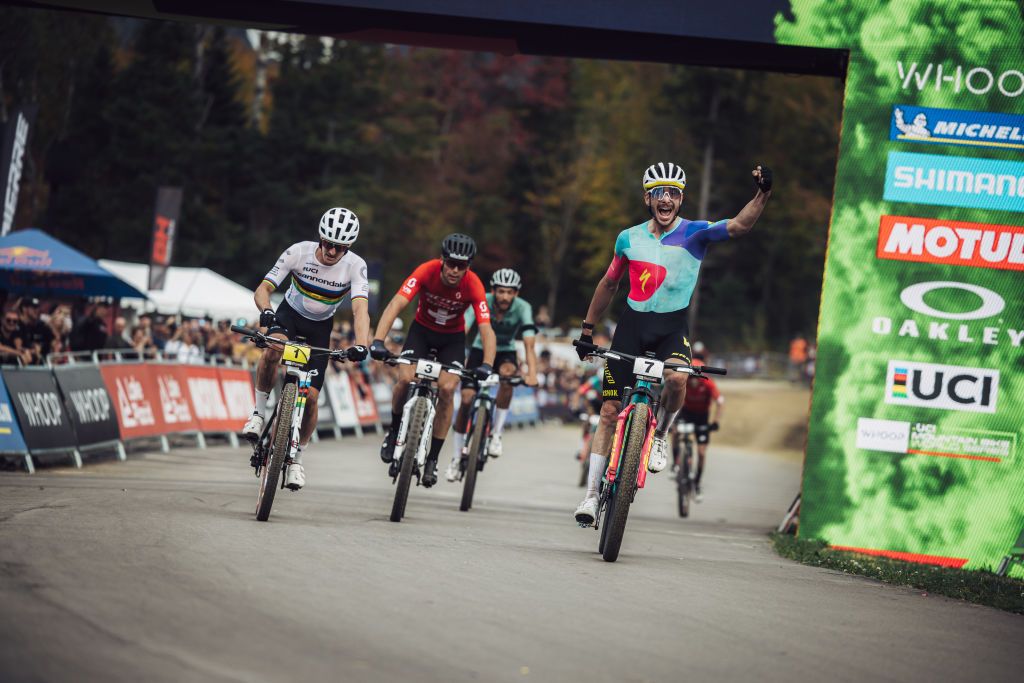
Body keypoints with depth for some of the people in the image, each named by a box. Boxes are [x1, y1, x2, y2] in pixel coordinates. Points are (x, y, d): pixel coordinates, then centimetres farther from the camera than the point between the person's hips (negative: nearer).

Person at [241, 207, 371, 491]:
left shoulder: (355, 266, -25)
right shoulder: (299, 252, -25)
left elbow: (360, 309, -34)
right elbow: (263, 289, -26)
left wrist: (361, 345, -53)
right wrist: (266, 311, -49)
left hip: (320, 327, 1)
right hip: (290, 314, -1)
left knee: (310, 396, -7)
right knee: (273, 349, -37)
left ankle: (296, 459, 15)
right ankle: (259, 412, -16)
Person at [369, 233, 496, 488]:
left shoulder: (473, 285, -29)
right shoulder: (427, 271, -29)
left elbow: (486, 330, -32)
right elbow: (396, 305, -37)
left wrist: (486, 365, -49)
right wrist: (378, 341, -51)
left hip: (452, 337, 0)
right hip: (422, 329, 0)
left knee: (446, 389, -19)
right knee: (405, 379, -23)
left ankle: (433, 458, -5)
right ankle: (395, 430, 7)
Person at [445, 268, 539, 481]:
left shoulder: (522, 308, -26)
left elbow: (529, 343, -35)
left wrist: (531, 374, -49)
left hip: (505, 352, 0)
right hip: (481, 349, 0)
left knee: (508, 373, -34)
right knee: (466, 398, -12)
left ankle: (496, 433, -20)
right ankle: (457, 456, 6)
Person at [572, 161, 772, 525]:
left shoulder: (695, 233, -7)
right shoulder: (629, 238, 2)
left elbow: (739, 225, -24)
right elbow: (609, 283, 16)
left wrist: (763, 193, -41)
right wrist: (587, 328, 18)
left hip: (672, 327, -2)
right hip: (632, 325, 2)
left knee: (676, 378, -35)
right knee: (610, 411, -1)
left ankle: (659, 435, -3)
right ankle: (592, 494, 8)